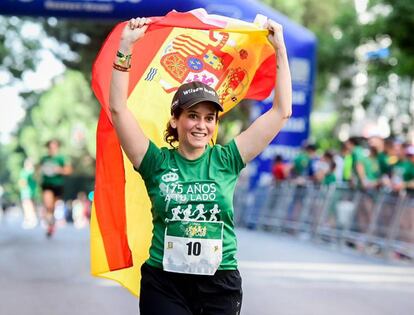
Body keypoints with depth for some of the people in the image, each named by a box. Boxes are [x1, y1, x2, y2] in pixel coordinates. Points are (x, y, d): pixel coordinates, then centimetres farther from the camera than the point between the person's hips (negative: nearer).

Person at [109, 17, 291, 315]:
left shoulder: (226, 160, 3)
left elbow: (282, 111, 4)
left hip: (220, 284, 2)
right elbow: (118, 109, -7)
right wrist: (125, 46, -11)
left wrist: (280, 49, 2)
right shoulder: (158, 163, 0)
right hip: (164, 284, -1)